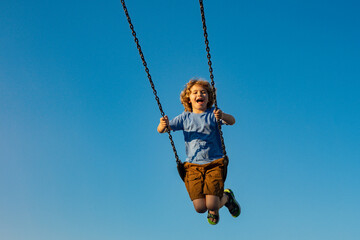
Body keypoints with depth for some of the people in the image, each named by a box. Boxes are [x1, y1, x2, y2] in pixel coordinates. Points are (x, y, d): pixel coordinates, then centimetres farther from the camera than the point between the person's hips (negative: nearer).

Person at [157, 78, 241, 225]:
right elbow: (161, 130, 4)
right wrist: (163, 125, -20)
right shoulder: (185, 117, 10)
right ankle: (218, 200, 27)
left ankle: (226, 196, 22)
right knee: (200, 207, -10)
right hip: (193, 165, 2)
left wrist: (223, 116, -36)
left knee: (212, 205, -14)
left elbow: (232, 121, -14)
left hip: (214, 163, -2)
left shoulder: (213, 114, 5)